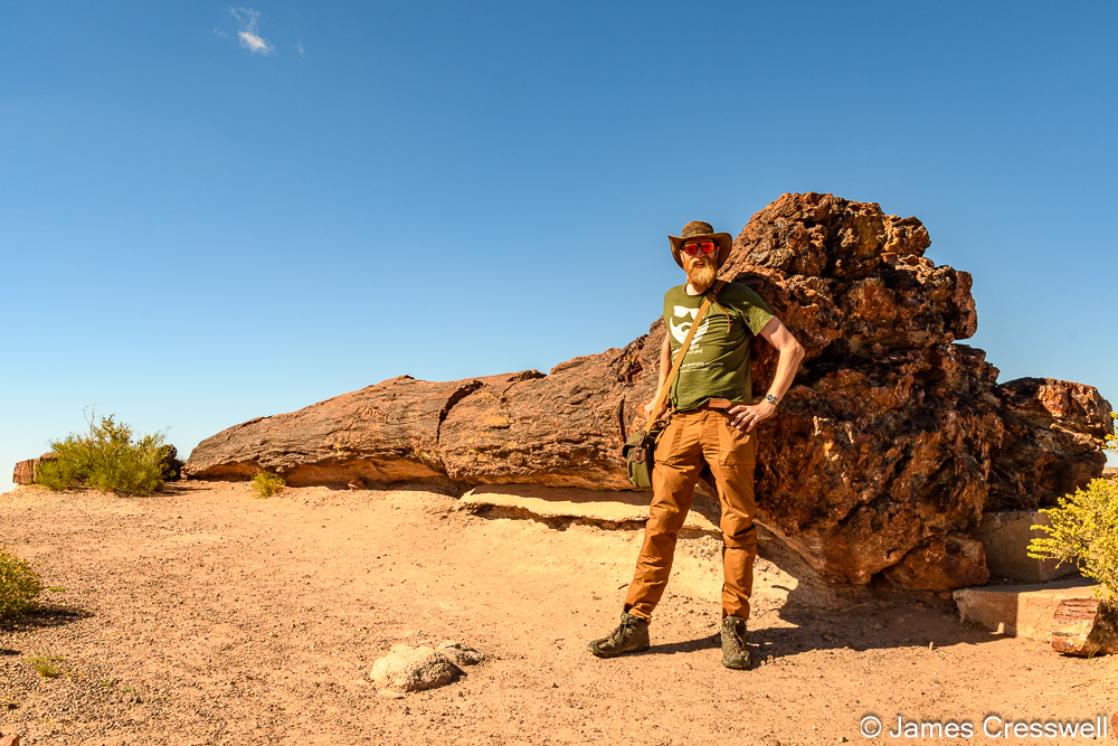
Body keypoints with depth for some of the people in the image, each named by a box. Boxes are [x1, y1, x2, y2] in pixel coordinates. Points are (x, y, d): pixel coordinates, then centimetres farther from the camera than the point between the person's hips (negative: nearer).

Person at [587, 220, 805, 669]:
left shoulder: (737, 298, 5)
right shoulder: (672, 299, 20)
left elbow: (791, 348, 1)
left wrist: (768, 405, -5)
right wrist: (659, 395, 27)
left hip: (727, 422, -4)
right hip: (680, 423, 4)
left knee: (737, 526, -1)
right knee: (660, 523, 0)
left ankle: (733, 628, 7)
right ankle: (635, 623, 4)